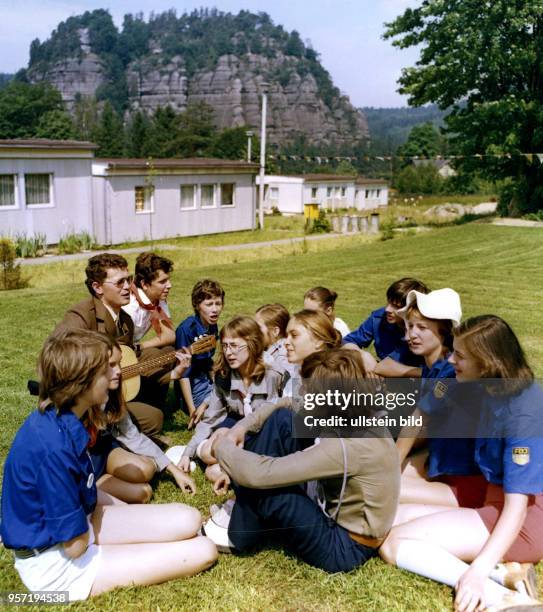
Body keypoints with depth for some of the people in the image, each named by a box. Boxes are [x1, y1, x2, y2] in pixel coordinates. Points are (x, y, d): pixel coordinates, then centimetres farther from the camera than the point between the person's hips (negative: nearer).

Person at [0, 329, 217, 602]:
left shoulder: (57, 420, -4)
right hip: (57, 564, -8)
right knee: (203, 552, -8)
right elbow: (75, 545, -25)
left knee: (189, 520, 1)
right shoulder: (53, 447, -33)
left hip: (75, 523, 9)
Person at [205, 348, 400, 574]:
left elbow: (260, 474, -31)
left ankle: (241, 532, 9)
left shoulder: (345, 446, -33)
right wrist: (242, 426, -3)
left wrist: (223, 447, -13)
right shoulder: (356, 417, -6)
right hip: (337, 517, 8)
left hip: (344, 548, -8)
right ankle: (244, 513, 5)